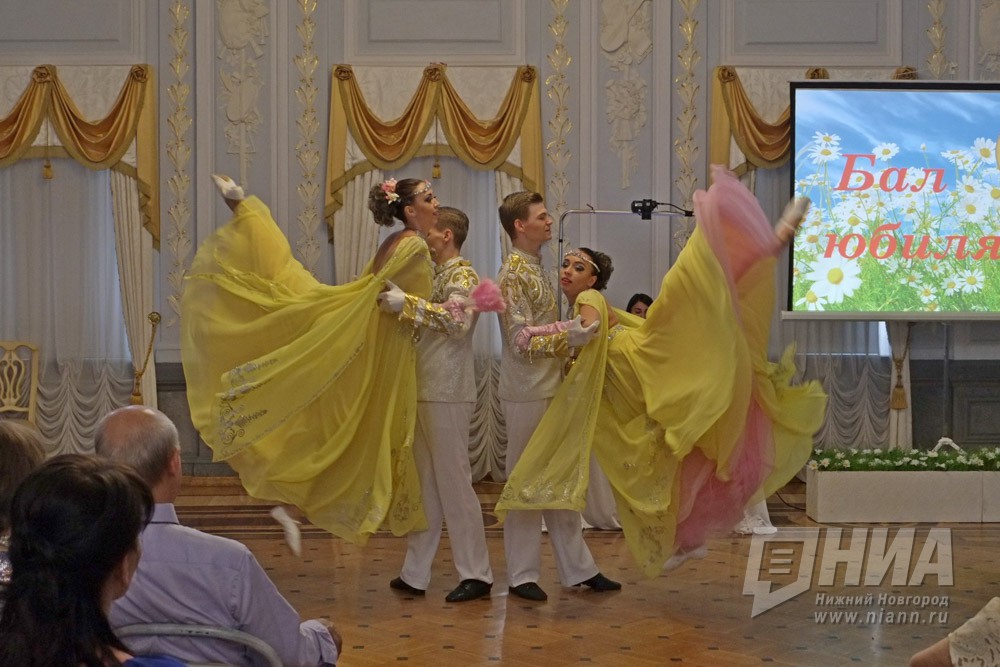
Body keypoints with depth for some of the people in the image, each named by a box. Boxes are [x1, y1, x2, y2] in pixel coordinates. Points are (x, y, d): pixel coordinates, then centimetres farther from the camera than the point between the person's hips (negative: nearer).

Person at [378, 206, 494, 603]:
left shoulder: (463, 275, -8)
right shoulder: (436, 275, 18)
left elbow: (457, 319, -25)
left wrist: (407, 303, -28)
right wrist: (393, 301, 16)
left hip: (447, 394, -9)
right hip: (425, 391, 9)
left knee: (453, 481, -5)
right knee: (425, 482, 10)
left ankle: (476, 574, 3)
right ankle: (415, 573, 16)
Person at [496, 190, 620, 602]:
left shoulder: (535, 269, 14)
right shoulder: (514, 273, -13)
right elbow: (521, 340, -19)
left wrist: (583, 337, 18)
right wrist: (569, 336, -28)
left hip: (549, 390, 9)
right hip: (526, 394, -9)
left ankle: (578, 568, 18)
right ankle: (522, 575, 9)